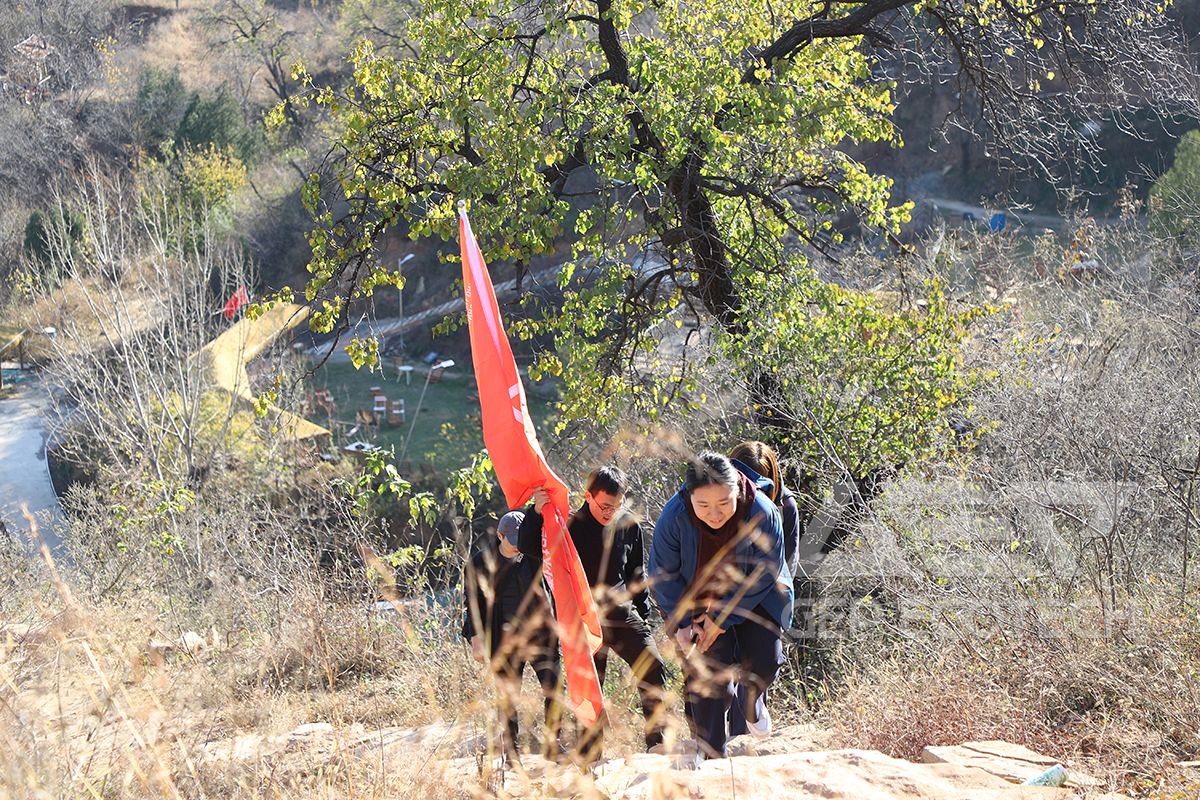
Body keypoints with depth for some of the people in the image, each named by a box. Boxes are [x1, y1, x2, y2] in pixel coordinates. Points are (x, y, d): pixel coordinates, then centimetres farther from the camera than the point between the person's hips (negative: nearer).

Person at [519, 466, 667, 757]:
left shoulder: (629, 525, 5)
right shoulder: (571, 526, -6)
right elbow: (530, 548, -14)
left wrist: (644, 613, 15)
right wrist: (536, 513, -29)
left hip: (624, 614, 3)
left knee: (652, 670, -12)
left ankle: (657, 742, -4)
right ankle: (589, 754, 7)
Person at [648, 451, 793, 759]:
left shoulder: (762, 513, -29)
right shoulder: (674, 515, -27)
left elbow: (763, 574, -18)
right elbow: (662, 574, -12)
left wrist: (722, 617, -20)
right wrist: (681, 623, -17)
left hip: (755, 599, 0)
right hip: (695, 602, 0)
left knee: (764, 661, -13)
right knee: (707, 680, -6)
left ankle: (754, 697, 24)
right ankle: (713, 756, 8)